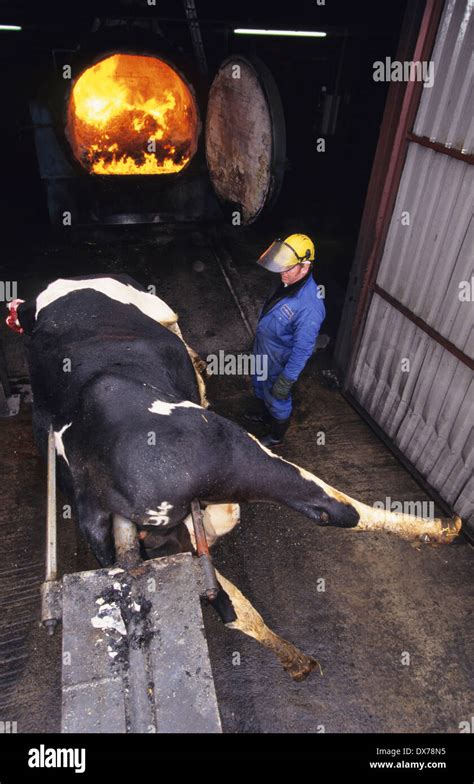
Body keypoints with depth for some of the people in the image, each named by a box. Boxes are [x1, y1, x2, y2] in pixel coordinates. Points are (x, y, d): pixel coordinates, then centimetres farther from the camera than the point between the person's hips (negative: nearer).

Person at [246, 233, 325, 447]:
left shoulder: (309, 307, -37)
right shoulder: (288, 283, -12)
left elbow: (302, 350, -29)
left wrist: (286, 381, -21)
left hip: (278, 364, -8)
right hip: (261, 353, 8)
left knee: (277, 401, 18)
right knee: (259, 386, 32)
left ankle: (276, 437, 46)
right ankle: (261, 413, 62)